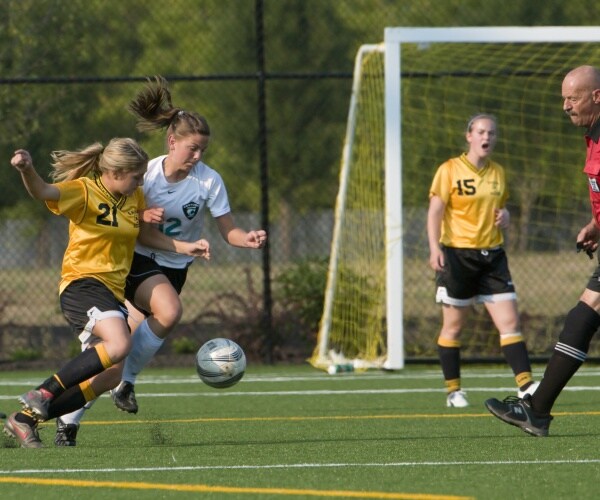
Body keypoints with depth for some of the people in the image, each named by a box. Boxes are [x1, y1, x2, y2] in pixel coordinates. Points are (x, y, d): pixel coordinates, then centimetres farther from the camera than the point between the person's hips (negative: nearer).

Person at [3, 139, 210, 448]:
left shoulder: (135, 197, 10)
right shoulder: (83, 191, -12)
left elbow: (144, 234, 29)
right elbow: (44, 192, -31)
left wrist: (184, 248, 22)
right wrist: (27, 170, -52)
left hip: (113, 292, 8)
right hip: (83, 283, -8)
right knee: (119, 343, -34)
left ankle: (25, 419, 15)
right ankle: (43, 393, -24)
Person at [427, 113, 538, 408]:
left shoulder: (498, 173, 12)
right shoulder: (450, 170, -4)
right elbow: (435, 212, -9)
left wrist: (505, 217, 0)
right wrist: (434, 249, -21)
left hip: (492, 255, 4)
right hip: (458, 254, -4)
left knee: (510, 322, -5)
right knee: (453, 326, 3)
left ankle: (526, 385, -7)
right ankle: (453, 391, 11)